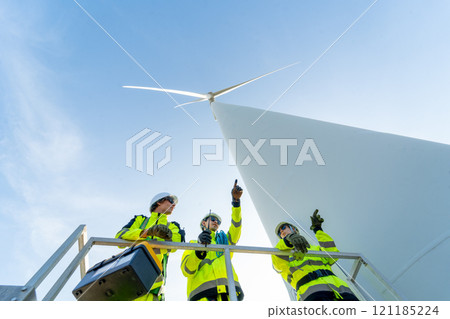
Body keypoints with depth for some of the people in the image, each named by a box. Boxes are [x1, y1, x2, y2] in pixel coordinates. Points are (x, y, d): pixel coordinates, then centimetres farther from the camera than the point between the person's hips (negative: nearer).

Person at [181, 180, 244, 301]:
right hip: (203, 294, -2)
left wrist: (236, 200, 1)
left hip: (228, 291, 3)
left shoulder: (224, 240, 33)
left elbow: (236, 228, 13)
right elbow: (187, 270, 7)